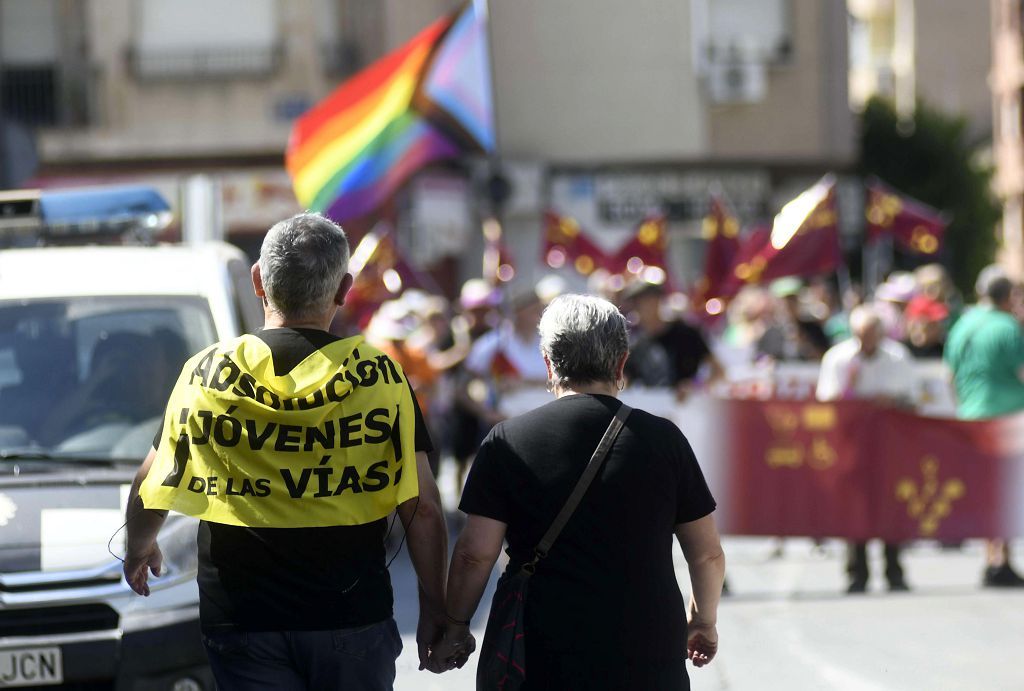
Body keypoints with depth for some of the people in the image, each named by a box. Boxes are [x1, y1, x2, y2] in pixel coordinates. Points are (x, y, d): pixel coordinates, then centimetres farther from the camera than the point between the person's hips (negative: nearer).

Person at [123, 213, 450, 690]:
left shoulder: (205, 374, -2)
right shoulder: (380, 377, -5)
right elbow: (423, 511, -5)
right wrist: (435, 611, 7)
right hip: (353, 616, 0)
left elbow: (149, 491, 9)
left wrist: (139, 548, 30)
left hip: (241, 620, 0)